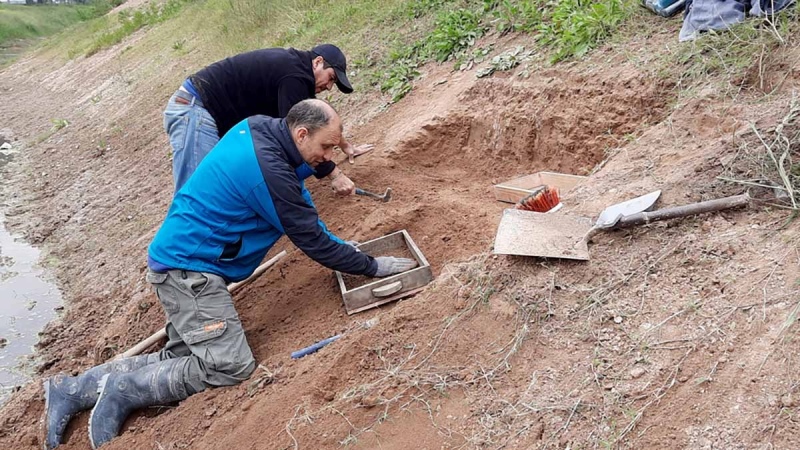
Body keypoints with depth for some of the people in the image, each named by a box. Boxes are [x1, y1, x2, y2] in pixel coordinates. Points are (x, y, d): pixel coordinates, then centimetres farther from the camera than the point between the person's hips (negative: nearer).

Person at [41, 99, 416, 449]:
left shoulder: (256, 128, 3)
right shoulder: (269, 172, -24)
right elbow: (313, 242, -16)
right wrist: (374, 267, -5)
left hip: (181, 260, 10)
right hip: (188, 267, -10)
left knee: (182, 357, 10)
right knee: (231, 366, -14)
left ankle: (74, 389, 17)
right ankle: (123, 391, -1)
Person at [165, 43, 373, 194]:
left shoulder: (292, 65, 16)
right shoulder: (294, 76, -16)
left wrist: (345, 146, 39)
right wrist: (334, 175, -16)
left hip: (205, 110, 11)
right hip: (194, 109, -11)